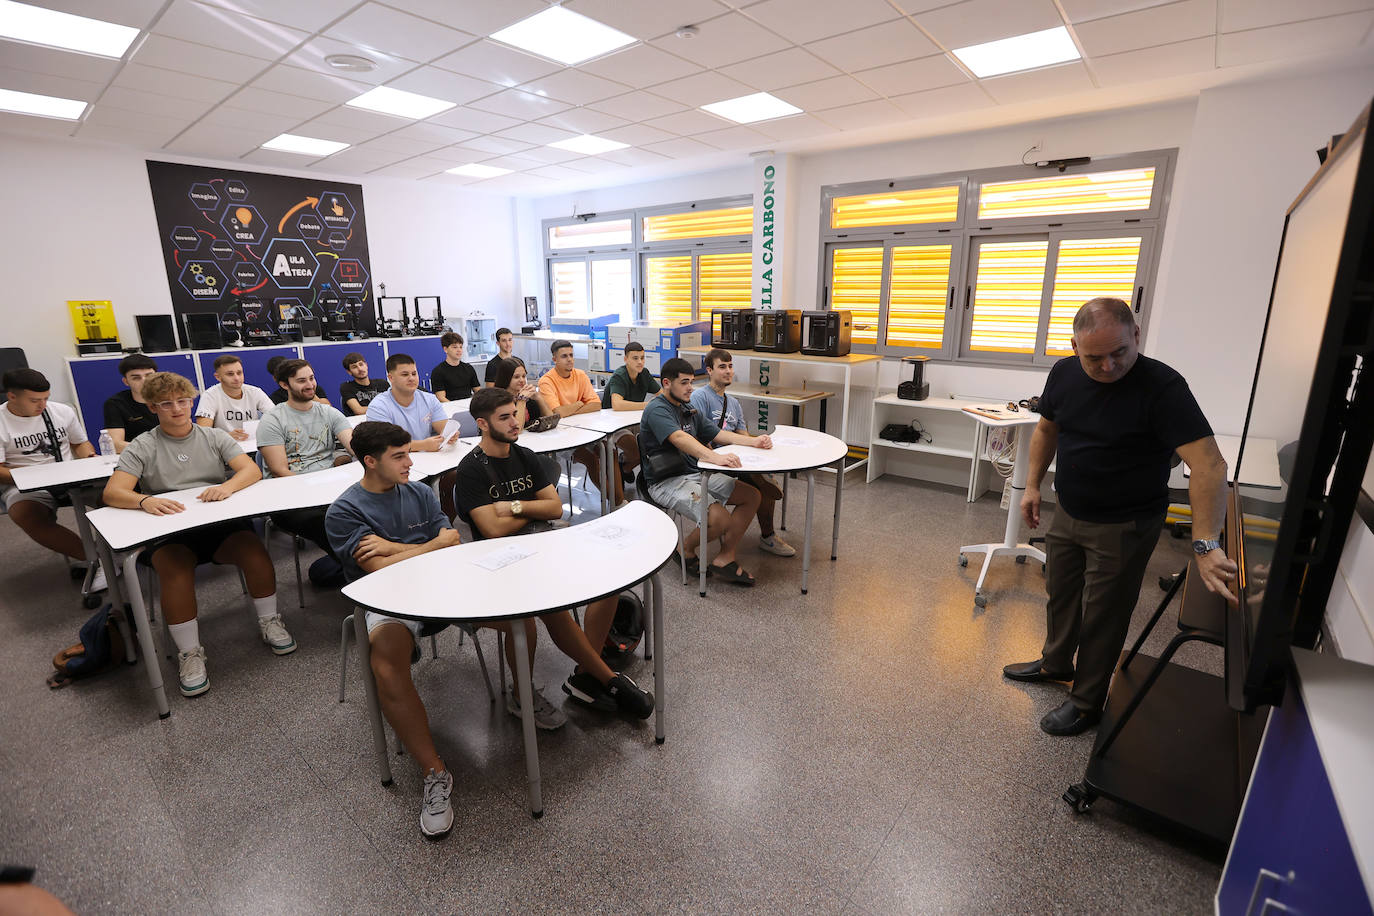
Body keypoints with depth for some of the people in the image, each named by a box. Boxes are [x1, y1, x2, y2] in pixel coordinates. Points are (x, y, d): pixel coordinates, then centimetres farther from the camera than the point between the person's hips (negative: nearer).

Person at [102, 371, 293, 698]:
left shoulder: (214, 436, 13)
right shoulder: (142, 448, 9)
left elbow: (252, 470, -1)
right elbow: (113, 493, -4)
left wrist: (228, 486, -24)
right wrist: (145, 501, -27)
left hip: (221, 524, 1)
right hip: (168, 534, -1)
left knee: (255, 551, -28)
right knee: (176, 572, -32)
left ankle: (269, 622, -7)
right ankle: (189, 654, -16)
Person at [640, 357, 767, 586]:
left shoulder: (689, 410, 15)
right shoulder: (657, 410, -14)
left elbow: (718, 434, 15)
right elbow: (680, 439, -33)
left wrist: (753, 441, -1)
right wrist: (715, 457, -48)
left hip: (696, 474, 10)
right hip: (666, 482, -9)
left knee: (751, 495, 1)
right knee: (720, 519, -28)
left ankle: (725, 559, 3)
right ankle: (686, 548, 4)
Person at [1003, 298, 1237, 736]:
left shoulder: (1162, 387, -24)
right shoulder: (1064, 372, -6)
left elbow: (1208, 464, -30)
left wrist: (1206, 545, -37)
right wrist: (1033, 485, 7)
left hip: (1123, 527, -6)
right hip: (1068, 514, 6)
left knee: (1102, 615, 9)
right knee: (1060, 593, 22)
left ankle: (1087, 703, 29)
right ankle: (1056, 663, 47)